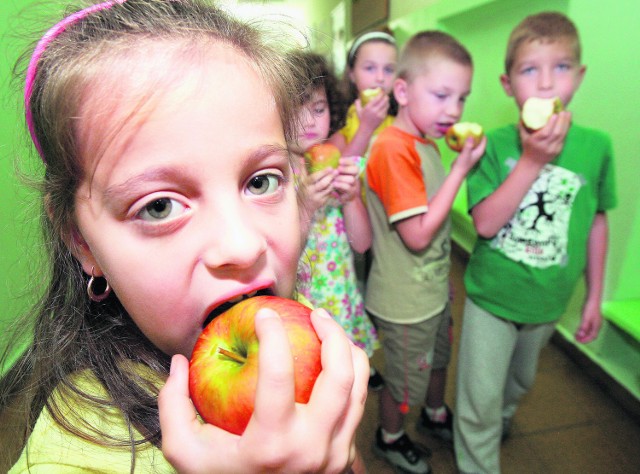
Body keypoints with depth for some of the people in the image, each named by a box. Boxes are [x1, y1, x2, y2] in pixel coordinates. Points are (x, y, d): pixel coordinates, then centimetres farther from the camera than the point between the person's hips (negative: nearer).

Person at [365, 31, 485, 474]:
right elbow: (417, 235, -28)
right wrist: (460, 169, -26)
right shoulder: (394, 149, -26)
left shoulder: (426, 142, 3)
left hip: (433, 288, 8)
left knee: (436, 360, 30)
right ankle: (390, 438, 44)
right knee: (404, 382, 16)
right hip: (406, 302, -8)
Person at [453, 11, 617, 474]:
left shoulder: (596, 146, -8)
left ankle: (503, 413, 60)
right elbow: (486, 223, -22)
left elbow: (597, 223, 2)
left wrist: (594, 297, 7)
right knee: (479, 400, 7)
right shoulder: (495, 145, -14)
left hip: (549, 299, 3)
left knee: (521, 379, 29)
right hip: (491, 296, -3)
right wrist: (532, 160, -29)